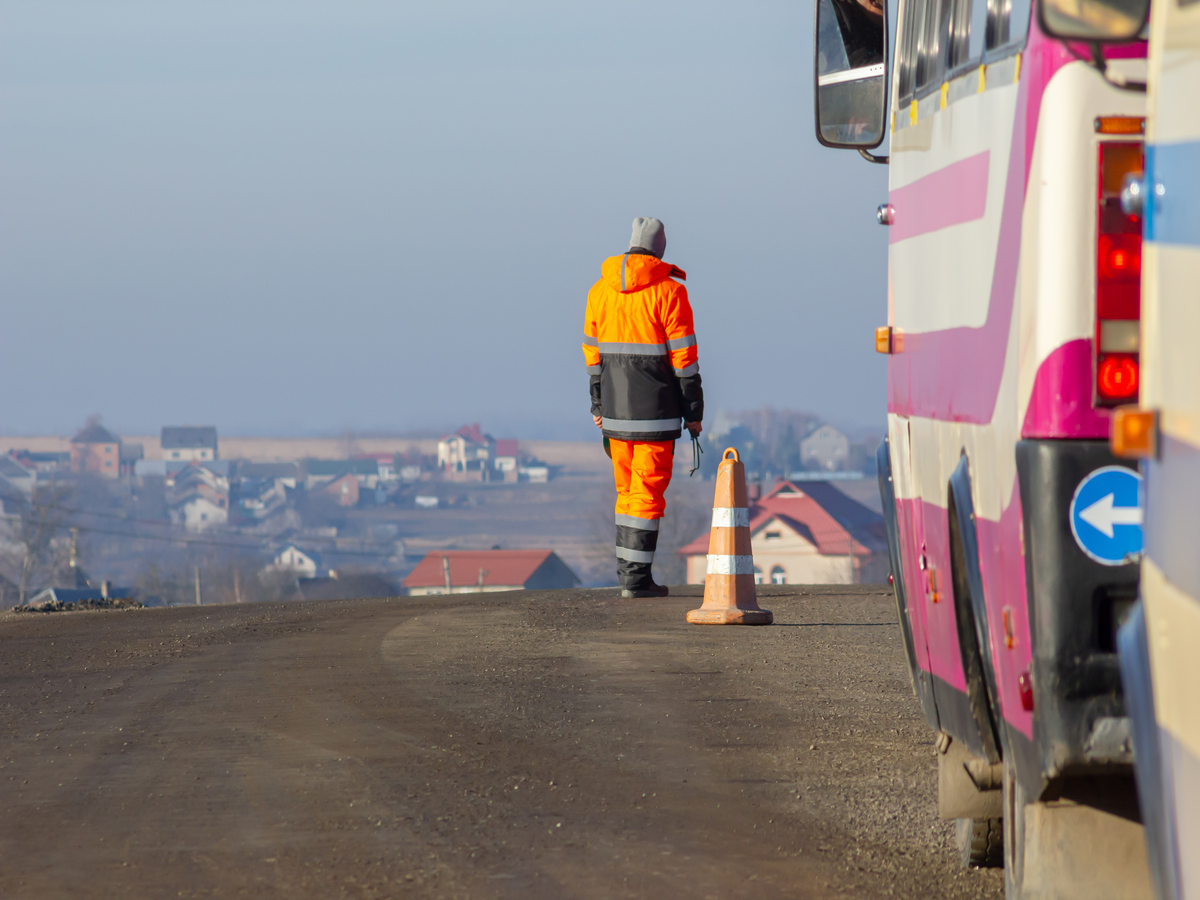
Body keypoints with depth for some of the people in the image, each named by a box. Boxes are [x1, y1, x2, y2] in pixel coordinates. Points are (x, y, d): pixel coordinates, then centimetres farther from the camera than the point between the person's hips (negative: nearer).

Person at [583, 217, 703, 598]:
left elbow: (593, 352, 11)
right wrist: (694, 411, -5)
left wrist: (598, 406, 19)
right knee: (648, 490, -1)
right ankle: (636, 577, -3)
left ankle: (626, 566, 20)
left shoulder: (600, 290, 6)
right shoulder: (669, 291, -10)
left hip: (616, 410, 5)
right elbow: (684, 357, -11)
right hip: (656, 410, -5)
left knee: (628, 488, 17)